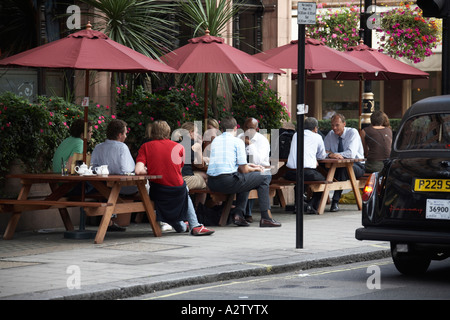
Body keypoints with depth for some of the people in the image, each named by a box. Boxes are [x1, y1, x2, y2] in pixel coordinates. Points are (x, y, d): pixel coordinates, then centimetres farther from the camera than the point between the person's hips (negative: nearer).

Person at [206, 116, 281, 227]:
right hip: (228, 182, -7)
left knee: (244, 179, 34)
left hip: (212, 184, 7)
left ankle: (238, 214, 18)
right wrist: (255, 169, 22)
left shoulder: (215, 140, 19)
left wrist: (249, 166, 31)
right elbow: (244, 170, -1)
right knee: (264, 177, 10)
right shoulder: (237, 141, 0)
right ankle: (266, 217, 7)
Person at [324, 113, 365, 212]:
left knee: (343, 168, -39)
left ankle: (335, 201, -36)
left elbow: (351, 153, -24)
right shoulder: (331, 134, 4)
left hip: (357, 166, -4)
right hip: (338, 167, 5)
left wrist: (333, 154, -29)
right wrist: (329, 154, -26)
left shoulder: (352, 133, -11)